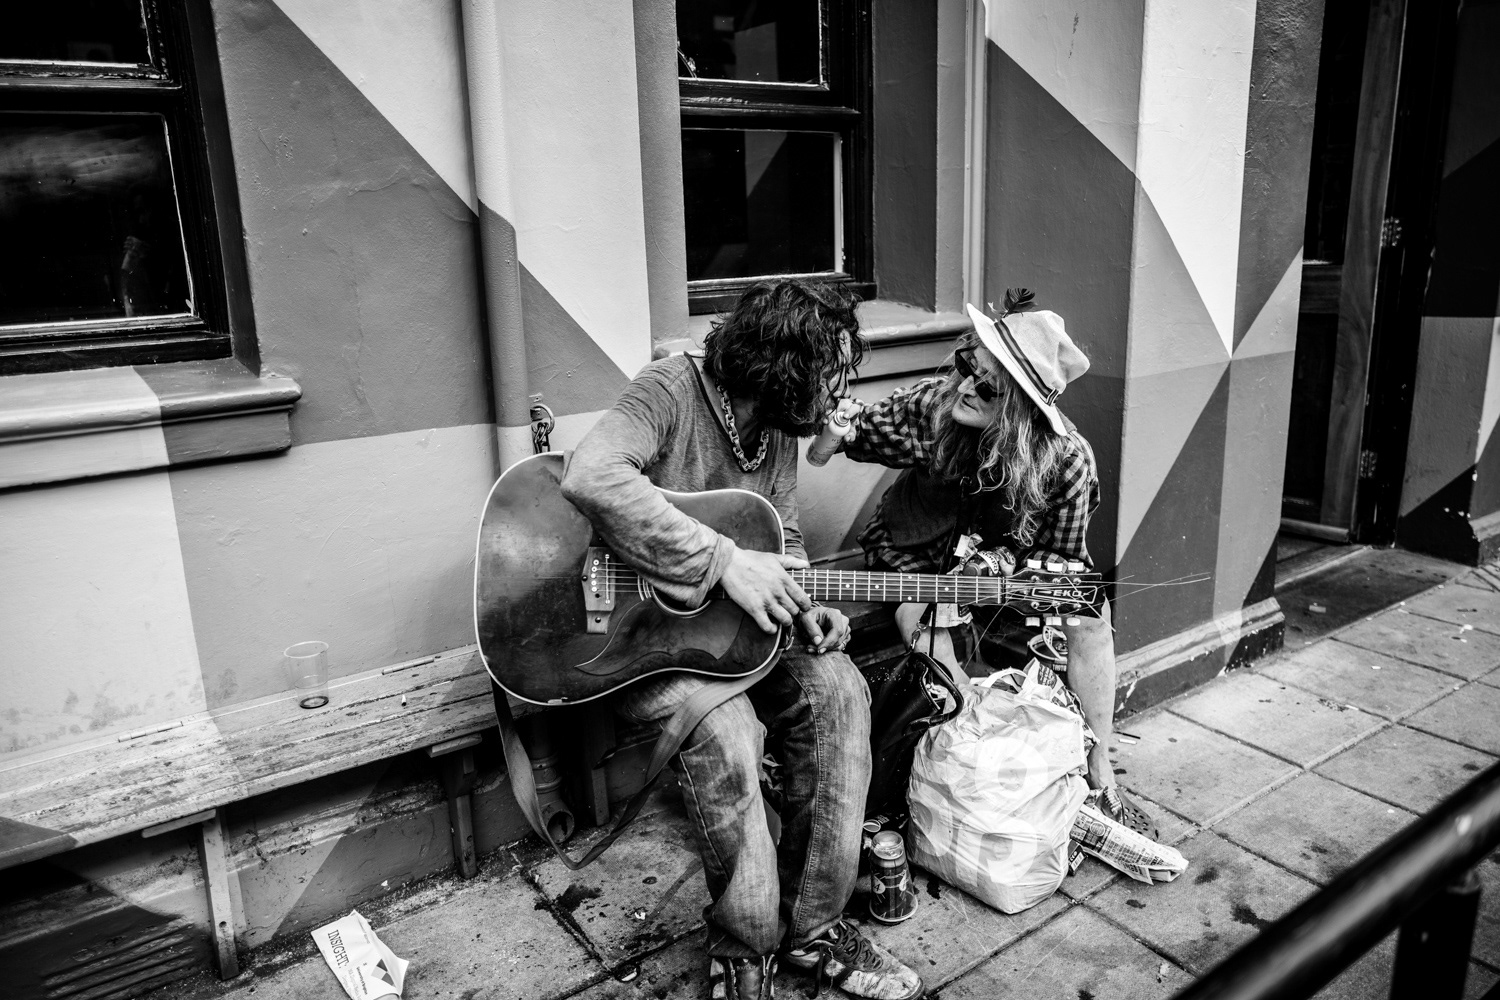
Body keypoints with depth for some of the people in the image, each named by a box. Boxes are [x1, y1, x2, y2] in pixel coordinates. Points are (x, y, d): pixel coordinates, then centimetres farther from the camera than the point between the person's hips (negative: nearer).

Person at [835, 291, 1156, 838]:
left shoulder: (1065, 458, -22)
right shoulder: (929, 406, -21)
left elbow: (1064, 557, -10)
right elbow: (856, 435, -6)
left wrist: (1007, 560, -29)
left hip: (1012, 570, 0)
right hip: (918, 564, 0)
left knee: (1089, 617, -23)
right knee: (921, 618, -33)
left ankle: (1099, 779, -7)